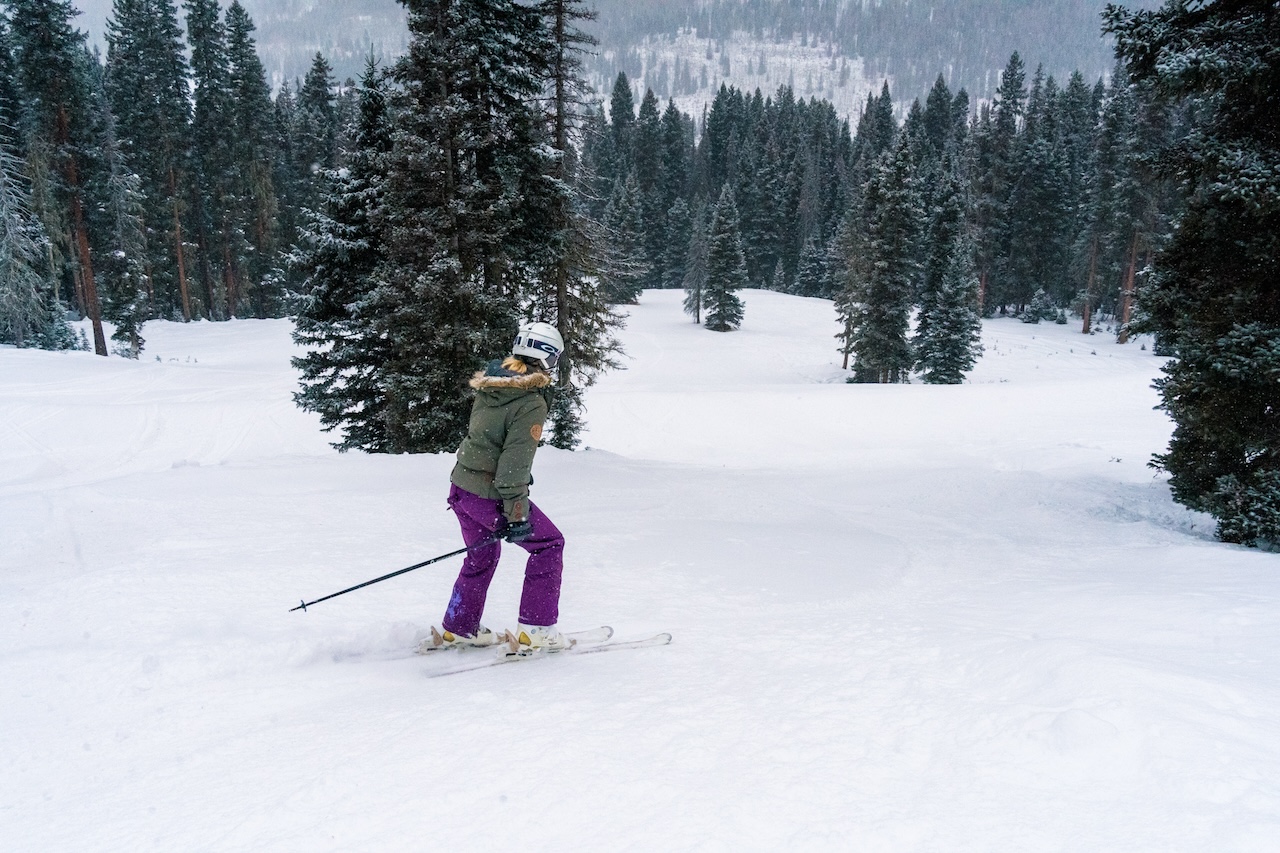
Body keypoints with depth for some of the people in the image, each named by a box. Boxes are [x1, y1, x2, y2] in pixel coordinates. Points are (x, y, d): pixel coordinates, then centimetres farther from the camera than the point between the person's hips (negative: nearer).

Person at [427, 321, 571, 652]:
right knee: (548, 544, 8)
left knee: (482, 555, 27)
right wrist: (517, 514, -18)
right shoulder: (531, 403, -19)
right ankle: (535, 629, 8)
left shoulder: (489, 386, 5)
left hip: (461, 485, 8)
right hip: (490, 495, -8)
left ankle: (457, 629, 37)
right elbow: (516, 461, -22)